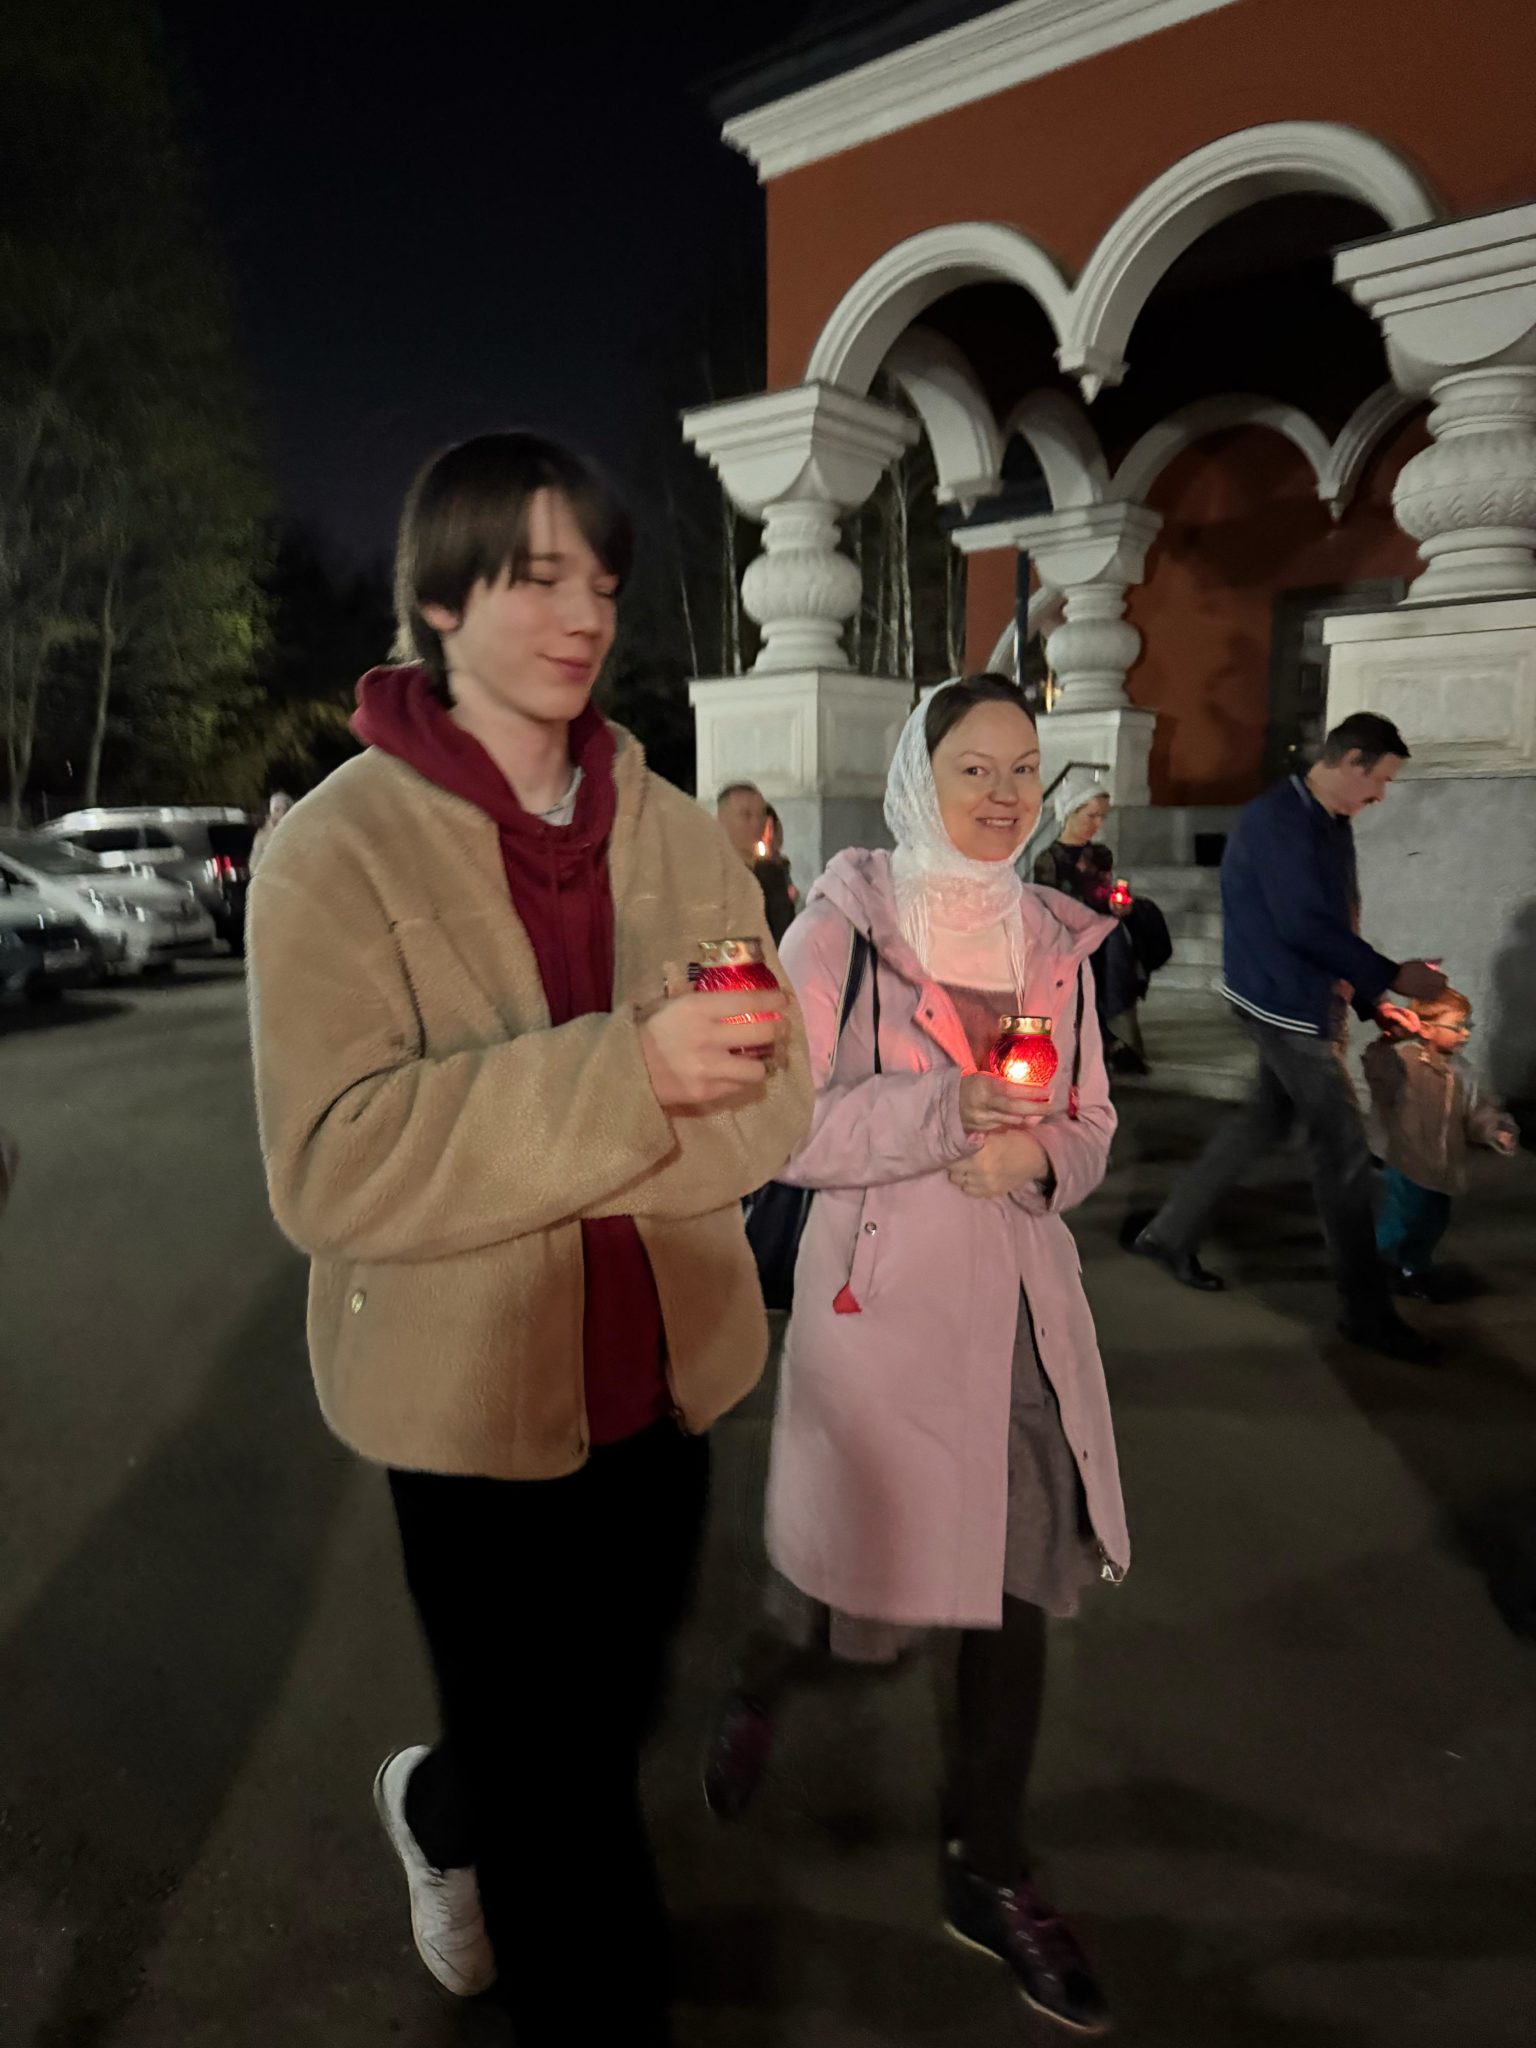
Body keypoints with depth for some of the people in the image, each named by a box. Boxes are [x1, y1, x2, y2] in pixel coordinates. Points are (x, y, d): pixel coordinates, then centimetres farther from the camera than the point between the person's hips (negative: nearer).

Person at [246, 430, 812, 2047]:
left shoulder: (674, 831, 1)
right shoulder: (338, 847, -12)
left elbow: (773, 1099, -5)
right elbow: (329, 1168, -21)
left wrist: (511, 1152, -22)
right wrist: (617, 1078, -32)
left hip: (661, 1371, 5)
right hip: (476, 1390, -5)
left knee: (607, 1716, 26)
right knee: (569, 1811, 12)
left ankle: (437, 1808, 58)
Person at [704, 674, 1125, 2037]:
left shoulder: (1056, 941, 7)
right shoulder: (841, 926, -8)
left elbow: (1089, 1129, 12)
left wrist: (1034, 1157, -11)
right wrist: (945, 1113, -22)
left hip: (1023, 1300, 5)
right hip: (878, 1296, -4)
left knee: (1019, 1583, 11)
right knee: (856, 1588, 9)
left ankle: (989, 1873, 35)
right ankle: (760, 1690, 47)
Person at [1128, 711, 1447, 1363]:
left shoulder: (1329, 825, 11)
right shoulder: (1278, 820, -19)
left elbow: (1335, 920, 15)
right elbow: (1304, 925, -25)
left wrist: (1373, 1001, 9)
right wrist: (1393, 977, -20)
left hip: (1304, 1002, 10)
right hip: (1286, 1005, -10)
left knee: (1265, 1120, 18)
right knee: (1344, 1148, -3)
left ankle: (1168, 1233, 30)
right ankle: (1368, 1312, 8)